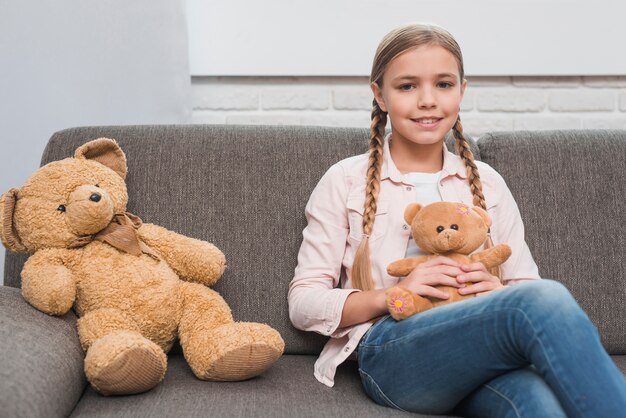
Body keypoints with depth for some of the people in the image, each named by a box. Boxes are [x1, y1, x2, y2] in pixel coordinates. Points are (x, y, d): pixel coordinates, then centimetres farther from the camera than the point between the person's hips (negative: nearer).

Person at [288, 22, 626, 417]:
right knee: (546, 299, -31)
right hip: (392, 355, -2)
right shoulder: (346, 181, 9)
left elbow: (526, 285, 18)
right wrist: (390, 296, -13)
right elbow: (303, 303, 4)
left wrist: (500, 294, -7)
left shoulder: (486, 182, 19)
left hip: (482, 351, 3)